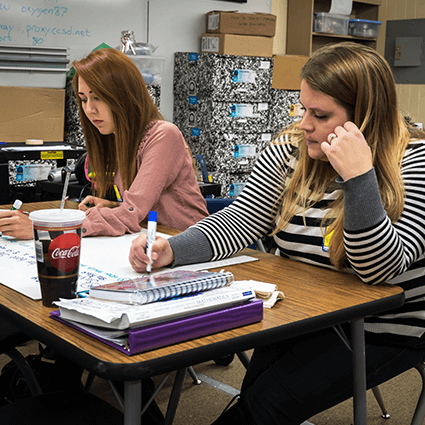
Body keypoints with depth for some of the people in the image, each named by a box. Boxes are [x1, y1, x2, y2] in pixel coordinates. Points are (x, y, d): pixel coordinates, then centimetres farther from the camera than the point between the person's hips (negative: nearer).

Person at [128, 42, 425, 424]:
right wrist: (172, 249, -21)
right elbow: (241, 222, -3)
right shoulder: (291, 149, -2)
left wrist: (359, 177, -33)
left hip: (378, 331, -4)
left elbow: (380, 270, -22)